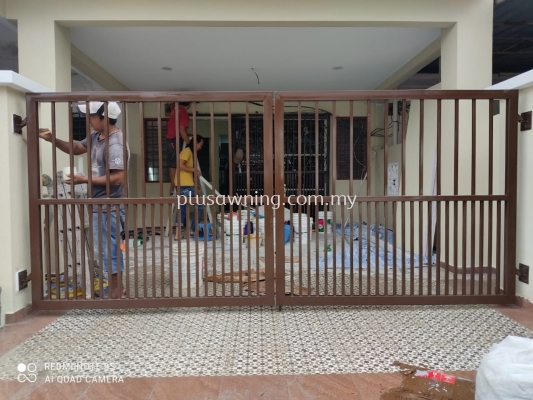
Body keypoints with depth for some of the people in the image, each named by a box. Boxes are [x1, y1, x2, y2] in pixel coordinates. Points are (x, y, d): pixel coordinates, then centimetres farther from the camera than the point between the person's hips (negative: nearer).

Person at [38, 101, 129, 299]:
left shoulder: (115, 145, -21)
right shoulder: (96, 136, 10)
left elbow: (117, 178, -27)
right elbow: (76, 148, 21)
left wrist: (85, 180, -21)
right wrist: (53, 140, 5)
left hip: (108, 207, -10)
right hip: (99, 204, 10)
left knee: (107, 250, -1)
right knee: (103, 249, 18)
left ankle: (115, 293, 12)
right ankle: (114, 289, 30)